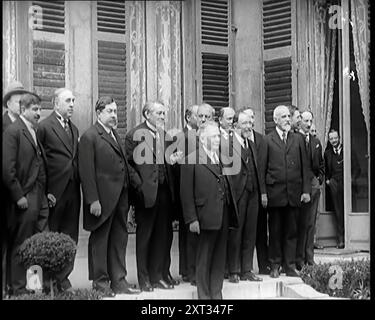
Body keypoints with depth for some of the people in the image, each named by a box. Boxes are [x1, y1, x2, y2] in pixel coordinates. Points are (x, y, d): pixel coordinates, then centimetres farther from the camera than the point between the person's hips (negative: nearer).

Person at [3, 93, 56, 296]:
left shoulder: (36, 132, 17)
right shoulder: (12, 132, -7)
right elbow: (7, 168, -13)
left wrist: (46, 192, 13)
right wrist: (18, 196, -15)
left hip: (41, 198, 7)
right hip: (24, 199, -7)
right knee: (19, 246, 2)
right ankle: (18, 289, 10)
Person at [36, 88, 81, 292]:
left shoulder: (74, 129, 16)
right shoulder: (44, 126, -7)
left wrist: (79, 182, 6)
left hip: (73, 189, 7)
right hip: (54, 191, -6)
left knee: (70, 237, 9)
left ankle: (63, 277, 18)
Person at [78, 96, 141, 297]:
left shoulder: (115, 135, 16)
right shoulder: (89, 137, -9)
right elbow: (86, 171, -14)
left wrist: (139, 183, 9)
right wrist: (93, 200, -18)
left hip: (121, 196, 8)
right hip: (103, 198, -8)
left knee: (119, 239, 12)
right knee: (99, 239, 4)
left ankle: (118, 281, 20)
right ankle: (100, 282, 14)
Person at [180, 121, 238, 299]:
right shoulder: (192, 161, -7)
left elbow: (227, 186, 13)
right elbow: (186, 193, -9)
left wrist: (232, 213, 6)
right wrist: (192, 219, -13)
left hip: (224, 216, 6)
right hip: (207, 217, -6)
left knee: (219, 259, 12)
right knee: (204, 260, 5)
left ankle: (217, 294, 22)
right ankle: (204, 296, 14)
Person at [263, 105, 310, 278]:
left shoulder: (298, 139, 11)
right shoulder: (267, 140, 0)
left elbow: (304, 166, 10)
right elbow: (262, 168, -1)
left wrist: (306, 190, 3)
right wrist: (262, 193, -6)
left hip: (294, 192, 3)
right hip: (275, 193, -3)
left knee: (291, 231, 6)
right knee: (275, 231, 5)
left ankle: (290, 266, 13)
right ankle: (275, 265, 14)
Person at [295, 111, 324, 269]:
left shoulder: (316, 142, 16)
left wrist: (320, 179, 9)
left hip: (314, 185, 6)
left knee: (311, 223, 7)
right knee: (300, 223, -3)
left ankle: (309, 258, 12)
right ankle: (299, 259, 2)